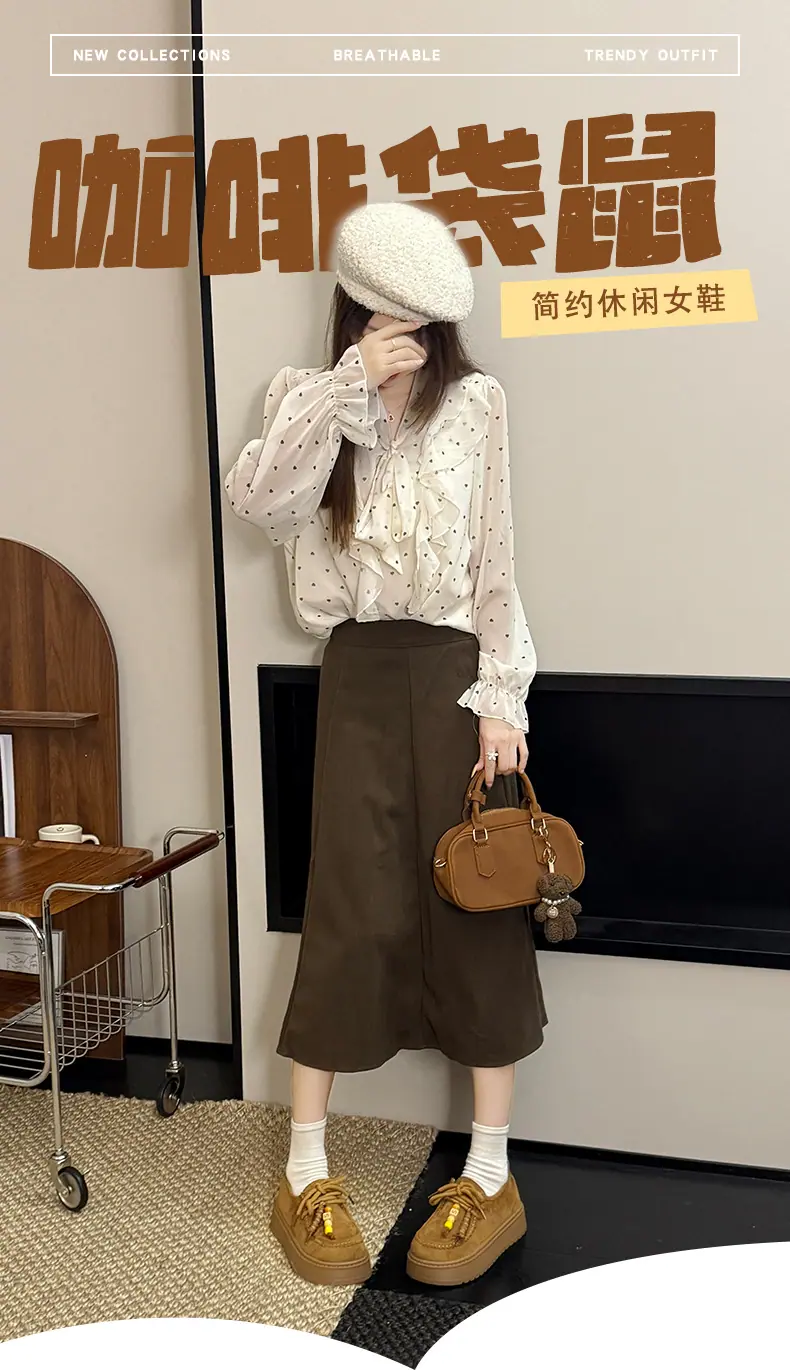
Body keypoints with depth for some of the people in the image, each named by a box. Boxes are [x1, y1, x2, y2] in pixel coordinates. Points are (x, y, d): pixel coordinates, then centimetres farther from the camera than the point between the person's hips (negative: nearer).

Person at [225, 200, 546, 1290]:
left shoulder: (475, 404, 1)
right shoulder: (313, 400, 5)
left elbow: (496, 566, 0)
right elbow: (257, 499, -16)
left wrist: (502, 698, -6)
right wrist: (348, 381, -20)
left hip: (454, 670, -1)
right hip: (359, 672, 1)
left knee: (474, 905, 3)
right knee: (349, 909, 1)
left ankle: (491, 1175, 15)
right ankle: (306, 1174, 14)